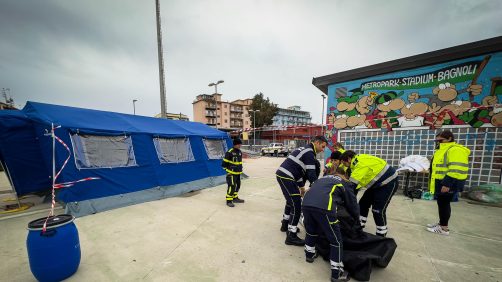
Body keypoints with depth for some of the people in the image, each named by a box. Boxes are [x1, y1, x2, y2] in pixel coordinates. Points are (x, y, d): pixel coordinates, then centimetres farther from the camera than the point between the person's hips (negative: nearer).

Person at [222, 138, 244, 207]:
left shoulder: (240, 152, 8)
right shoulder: (229, 152, -16)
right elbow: (224, 162, -12)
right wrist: (227, 170, -10)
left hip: (238, 173, 8)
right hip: (231, 173, -8)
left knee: (238, 186, 17)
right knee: (232, 186, -7)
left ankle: (235, 198, 33)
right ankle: (229, 201, 6)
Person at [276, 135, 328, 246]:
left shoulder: (305, 149, 21)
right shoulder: (309, 152, -9)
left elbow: (300, 169, 23)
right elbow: (311, 173, -13)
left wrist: (301, 187, 24)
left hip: (282, 175, 11)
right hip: (286, 177, -11)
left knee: (291, 200, 25)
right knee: (296, 204, -5)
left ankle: (285, 224, 41)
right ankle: (291, 236, 4)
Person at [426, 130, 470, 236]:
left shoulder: (455, 150, -16)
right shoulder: (443, 150, 16)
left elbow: (456, 169, -25)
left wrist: (447, 184, -27)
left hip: (447, 184, -10)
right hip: (442, 182, 10)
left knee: (444, 204, -1)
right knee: (441, 203, 16)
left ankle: (444, 228, 10)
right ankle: (441, 223, 27)